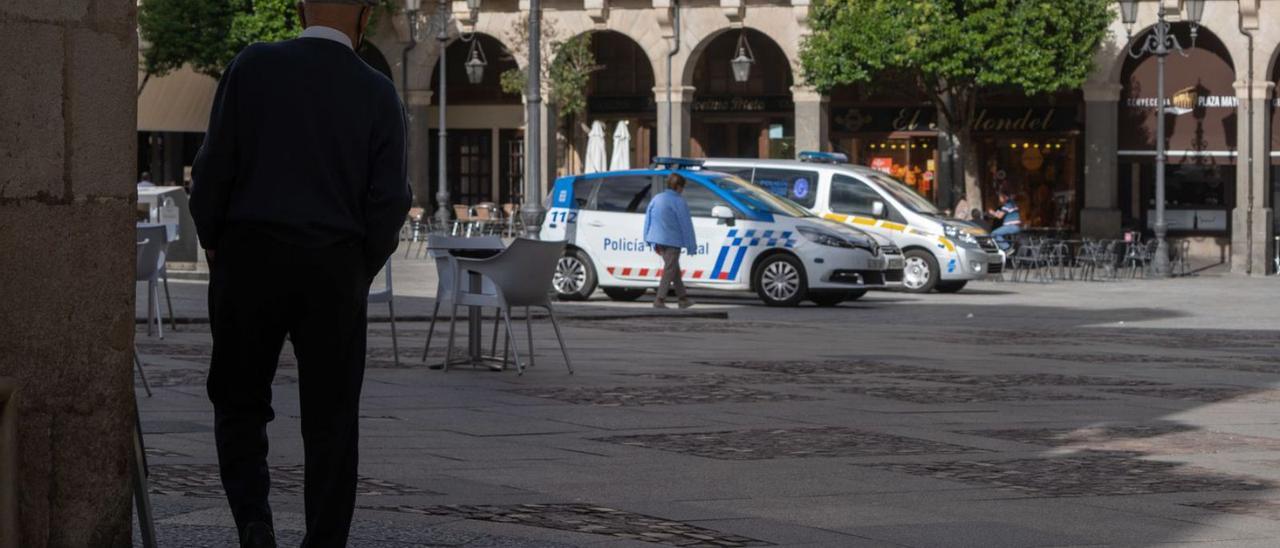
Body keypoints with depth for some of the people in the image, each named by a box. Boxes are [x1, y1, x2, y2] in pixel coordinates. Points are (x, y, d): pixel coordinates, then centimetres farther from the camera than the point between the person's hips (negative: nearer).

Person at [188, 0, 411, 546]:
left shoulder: (252, 67, -3)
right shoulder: (378, 93, -1)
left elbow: (215, 164, -4)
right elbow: (389, 200, -2)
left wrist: (211, 241, 10)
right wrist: (361, 271, 11)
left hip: (250, 256, 0)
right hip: (336, 268, 0)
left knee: (239, 402, 12)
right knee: (331, 418, 9)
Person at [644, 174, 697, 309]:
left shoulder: (656, 199, 10)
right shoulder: (679, 202, -11)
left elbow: (648, 220, 14)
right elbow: (686, 225, -9)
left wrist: (650, 241, 19)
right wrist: (692, 247, -3)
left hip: (658, 240, 7)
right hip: (672, 241, -7)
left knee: (674, 269, 17)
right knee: (669, 270, -1)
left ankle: (683, 298, 23)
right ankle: (659, 300, -7)